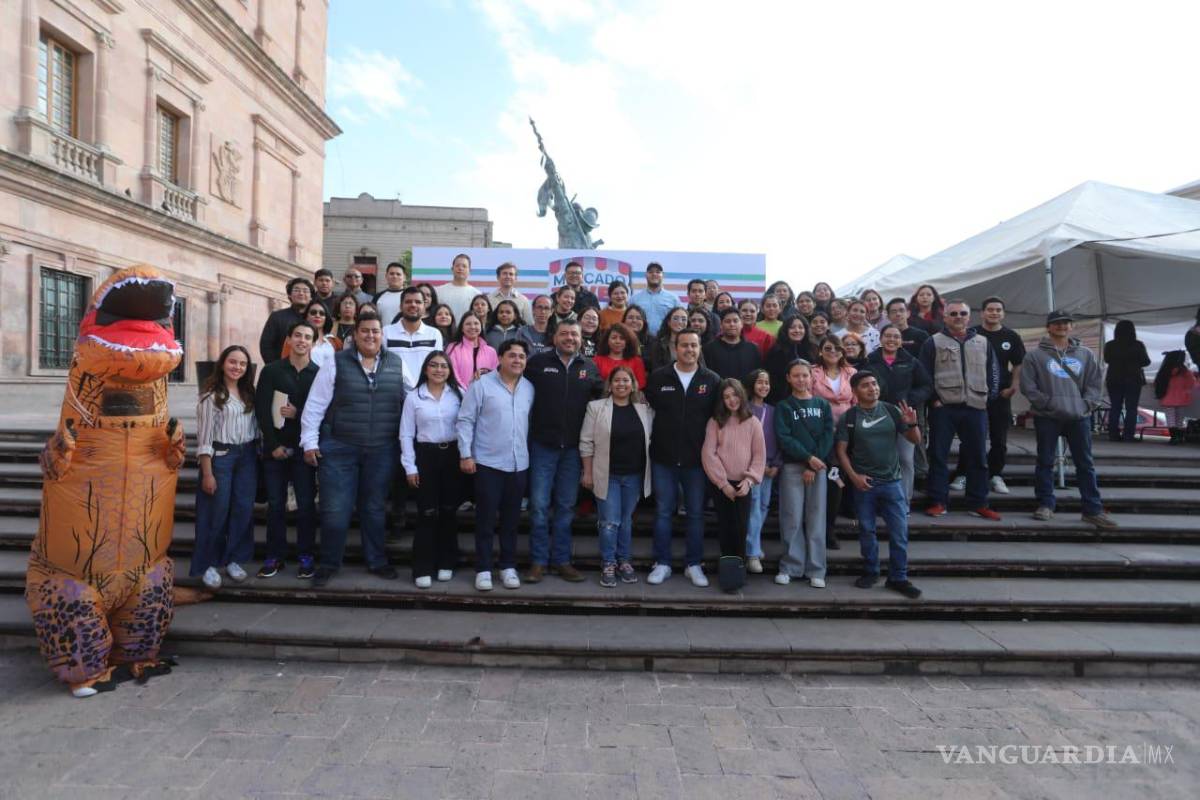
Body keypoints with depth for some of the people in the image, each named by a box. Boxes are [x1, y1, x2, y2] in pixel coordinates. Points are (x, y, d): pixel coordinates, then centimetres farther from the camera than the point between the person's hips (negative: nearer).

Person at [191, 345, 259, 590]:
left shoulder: (248, 393, 10)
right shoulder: (211, 395, -7)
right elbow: (205, 436, -9)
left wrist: (256, 456, 4)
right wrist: (207, 473, -13)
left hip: (247, 456, 5)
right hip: (220, 456, -5)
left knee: (243, 510, 7)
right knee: (216, 512, 2)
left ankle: (233, 559, 22)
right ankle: (208, 564, 18)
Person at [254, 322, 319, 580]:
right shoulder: (271, 371, 4)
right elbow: (262, 410, -1)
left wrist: (299, 414, -15)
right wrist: (274, 444, -8)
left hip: (303, 448, -1)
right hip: (275, 447, 1)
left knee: (306, 503, 2)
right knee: (275, 504, 7)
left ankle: (306, 556, 12)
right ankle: (275, 556, 17)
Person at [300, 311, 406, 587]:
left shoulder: (397, 365, 4)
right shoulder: (336, 363, -2)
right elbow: (315, 405, -1)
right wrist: (310, 442, -4)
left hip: (382, 451, 2)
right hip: (339, 449, -1)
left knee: (374, 508, 14)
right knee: (335, 510, 2)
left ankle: (377, 561, 28)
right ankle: (328, 563, 21)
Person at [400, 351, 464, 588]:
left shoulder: (458, 394, 1)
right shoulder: (414, 397, -1)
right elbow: (406, 435, 0)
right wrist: (410, 467, -5)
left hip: (452, 455, 1)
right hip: (426, 455, -1)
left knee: (448, 511, 9)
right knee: (427, 513, -2)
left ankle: (446, 563, 22)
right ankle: (423, 569, 8)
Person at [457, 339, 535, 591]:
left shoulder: (529, 388, 6)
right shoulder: (481, 385, -7)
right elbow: (465, 421, -7)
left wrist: (529, 451, 10)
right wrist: (465, 454, -11)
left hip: (519, 464, 4)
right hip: (488, 463, -4)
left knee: (511, 519, 12)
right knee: (486, 518, 4)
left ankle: (508, 566, 24)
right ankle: (483, 569, 15)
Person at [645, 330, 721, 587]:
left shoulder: (712, 380, 1)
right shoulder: (658, 377, 1)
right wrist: (655, 438, 2)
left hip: (697, 459, 0)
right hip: (663, 458, 0)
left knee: (696, 514, 8)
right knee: (663, 512, 7)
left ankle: (694, 565, 20)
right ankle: (662, 564, 18)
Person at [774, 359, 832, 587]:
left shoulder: (823, 405, 10)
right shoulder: (783, 407, 5)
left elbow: (828, 437, 1)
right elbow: (784, 438, -6)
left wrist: (814, 465, -9)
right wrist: (808, 457, -17)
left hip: (819, 467, 1)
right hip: (791, 467, -1)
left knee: (816, 519, 2)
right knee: (792, 519, -1)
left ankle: (816, 570, 9)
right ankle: (789, 567, 9)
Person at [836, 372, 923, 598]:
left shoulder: (891, 410, 2)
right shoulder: (848, 417, -2)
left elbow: (916, 440, 4)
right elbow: (841, 450, -1)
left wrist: (911, 424, -16)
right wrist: (853, 475, -13)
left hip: (892, 481, 1)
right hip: (864, 483, -1)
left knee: (899, 532, 1)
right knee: (867, 530, 10)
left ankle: (898, 578, 11)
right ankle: (870, 571, 25)